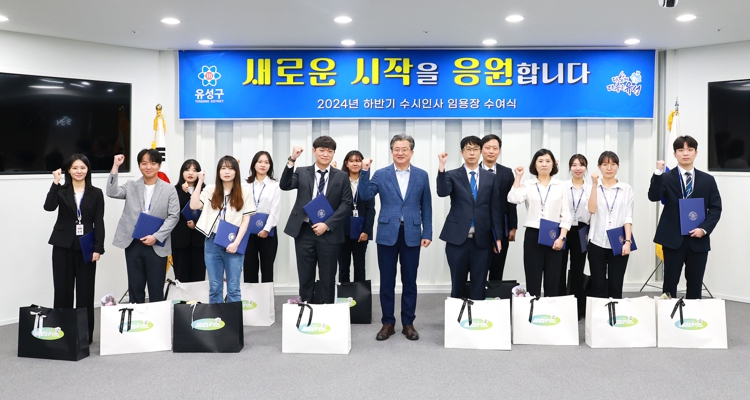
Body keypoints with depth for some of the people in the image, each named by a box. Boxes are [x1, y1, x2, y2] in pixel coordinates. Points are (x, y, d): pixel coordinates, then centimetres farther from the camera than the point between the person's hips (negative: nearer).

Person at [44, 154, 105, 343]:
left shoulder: (96, 193, 4)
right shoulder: (61, 191, 6)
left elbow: (99, 223, -1)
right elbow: (49, 207, -15)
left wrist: (98, 248, -8)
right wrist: (55, 183, -16)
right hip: (63, 246, 1)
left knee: (85, 291, 4)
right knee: (63, 289, 4)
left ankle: (85, 333, 13)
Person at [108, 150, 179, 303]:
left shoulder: (169, 189, 1)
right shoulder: (131, 186, 9)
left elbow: (173, 216, -4)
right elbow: (112, 192, -9)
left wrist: (156, 236, -14)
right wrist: (116, 166, -12)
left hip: (157, 245, -2)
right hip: (133, 244, 2)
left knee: (156, 290, 5)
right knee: (135, 288, 11)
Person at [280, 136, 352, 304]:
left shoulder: (341, 176, 5)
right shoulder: (302, 172, 5)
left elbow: (346, 204, -1)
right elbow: (284, 185, -11)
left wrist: (327, 224, -11)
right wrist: (292, 160, -23)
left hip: (329, 233, 0)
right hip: (304, 232, 0)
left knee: (328, 278, 6)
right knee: (305, 277, 7)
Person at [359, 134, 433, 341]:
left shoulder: (422, 175, 6)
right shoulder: (381, 174, 4)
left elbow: (426, 206, 6)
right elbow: (366, 196, -8)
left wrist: (427, 233, 1)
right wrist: (365, 172, -17)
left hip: (412, 234, 0)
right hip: (387, 234, 0)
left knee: (409, 281, 8)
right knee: (387, 281, 6)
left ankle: (408, 323, 20)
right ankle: (388, 323, 18)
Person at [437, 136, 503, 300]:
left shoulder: (490, 178, 8)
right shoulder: (452, 175, 3)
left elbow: (495, 209, 8)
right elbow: (442, 192, -17)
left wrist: (497, 237, 5)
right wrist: (441, 167, -27)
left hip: (482, 239, 1)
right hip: (457, 238, -1)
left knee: (479, 285, 5)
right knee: (458, 283, 8)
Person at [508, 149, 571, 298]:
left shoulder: (560, 186, 7)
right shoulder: (527, 185, 5)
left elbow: (566, 214, 5)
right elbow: (514, 199, -15)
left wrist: (562, 237, -6)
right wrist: (518, 177, -6)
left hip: (554, 236, 1)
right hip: (533, 235, -1)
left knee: (553, 281, 5)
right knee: (533, 280, 1)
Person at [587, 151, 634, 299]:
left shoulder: (626, 188, 6)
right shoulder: (593, 187, 5)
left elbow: (628, 217, 2)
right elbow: (591, 210, -12)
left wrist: (628, 241, -8)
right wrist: (594, 184, -14)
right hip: (597, 243, 0)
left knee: (615, 287, 4)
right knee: (598, 287, 3)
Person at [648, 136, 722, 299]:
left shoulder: (708, 180, 9)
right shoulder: (666, 178, 1)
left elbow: (716, 208, 5)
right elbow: (653, 197, -16)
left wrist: (704, 229, -9)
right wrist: (658, 173, -25)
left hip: (698, 240, 2)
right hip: (673, 239, -2)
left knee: (695, 284, 8)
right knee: (670, 282, 4)